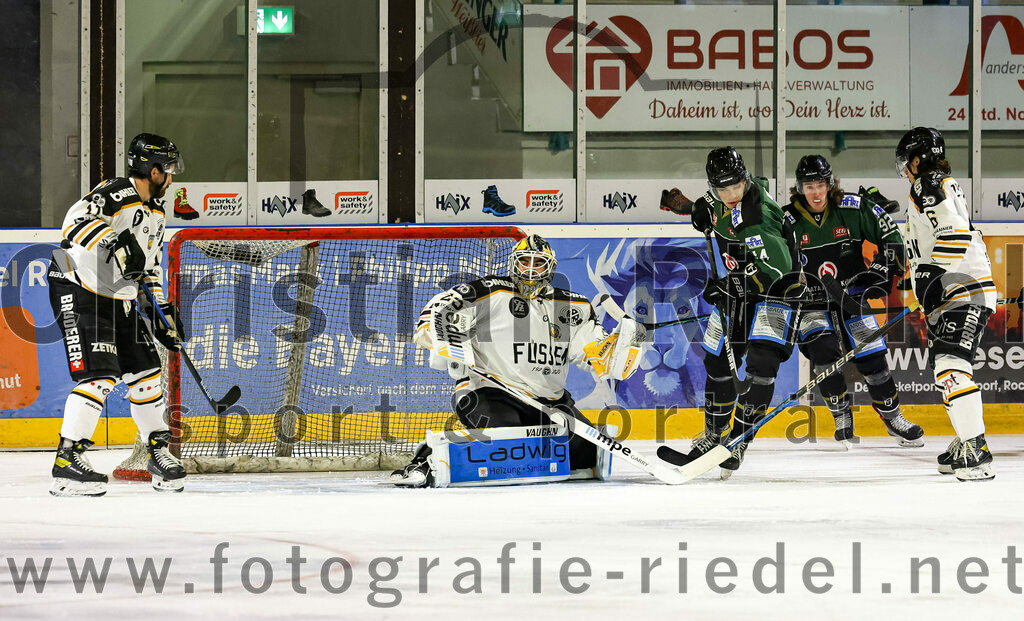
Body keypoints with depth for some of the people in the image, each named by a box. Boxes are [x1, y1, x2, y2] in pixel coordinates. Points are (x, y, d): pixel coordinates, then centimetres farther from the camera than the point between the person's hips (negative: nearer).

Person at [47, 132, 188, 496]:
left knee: (145, 373, 9)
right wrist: (117, 242, -44)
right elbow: (76, 220, -33)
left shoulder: (155, 212, 14)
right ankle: (67, 462, -18)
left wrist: (161, 309, 16)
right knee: (99, 376, -18)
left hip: (117, 302, 9)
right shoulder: (117, 193, -16)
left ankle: (159, 452, 23)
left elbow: (150, 265, 24)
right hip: (78, 292, -9)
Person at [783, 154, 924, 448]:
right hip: (812, 302, -1)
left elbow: (890, 236, 0)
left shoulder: (854, 209, -8)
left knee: (871, 355, -1)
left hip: (852, 296, 1)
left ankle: (892, 416, 17)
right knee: (823, 351, -22)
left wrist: (882, 270, -9)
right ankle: (841, 415, -5)